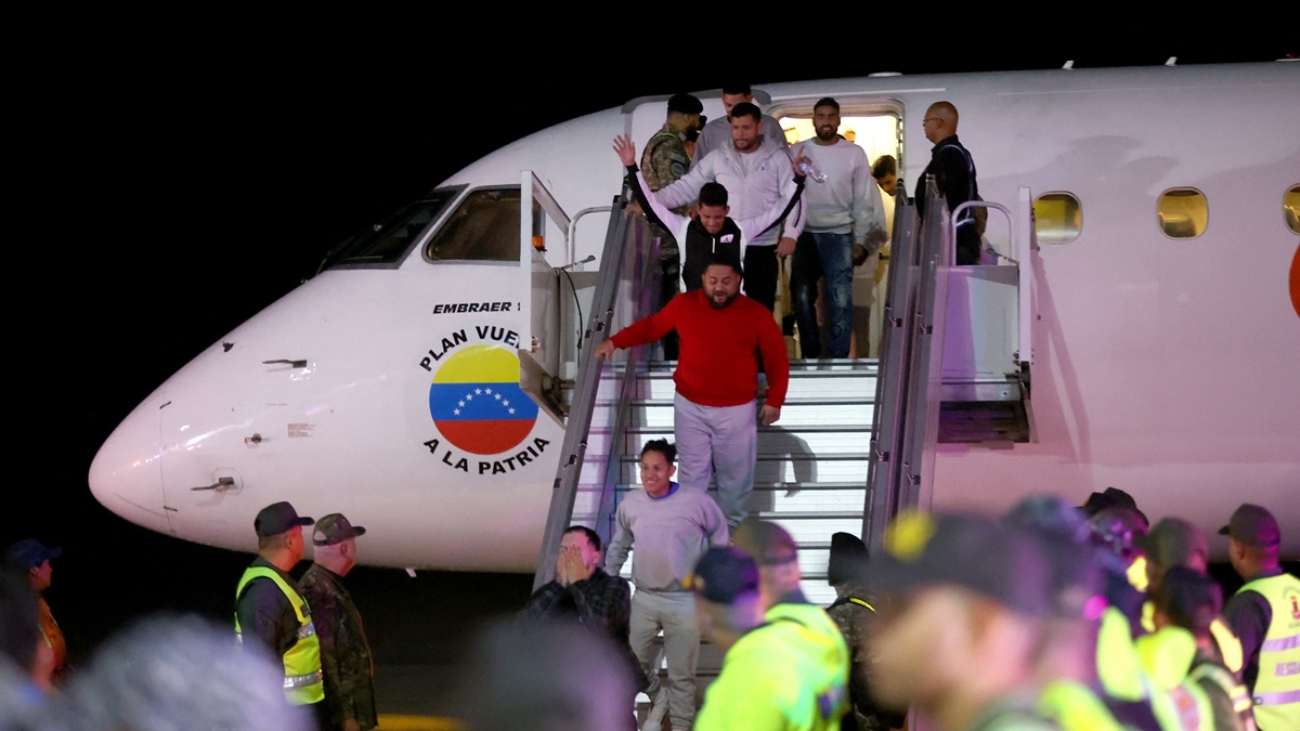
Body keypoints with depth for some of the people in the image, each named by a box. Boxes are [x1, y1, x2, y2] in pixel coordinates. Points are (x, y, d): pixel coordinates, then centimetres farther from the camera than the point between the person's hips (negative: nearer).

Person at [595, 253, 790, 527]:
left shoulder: (757, 315, -9)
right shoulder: (684, 305, -6)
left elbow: (777, 358, -2)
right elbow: (652, 325, 8)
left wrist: (774, 400, -6)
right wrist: (615, 341, -3)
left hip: (736, 410, -1)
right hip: (690, 407, 1)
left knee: (735, 474, 12)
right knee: (692, 473, 10)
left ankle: (732, 527, 30)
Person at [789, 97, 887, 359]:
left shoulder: (854, 154, 2)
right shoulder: (799, 152, 6)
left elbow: (864, 200, 3)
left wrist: (861, 240, -1)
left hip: (839, 235, -2)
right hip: (805, 234, 2)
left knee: (840, 299, -10)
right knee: (802, 298, 3)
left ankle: (838, 359, -5)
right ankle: (810, 357, 14)